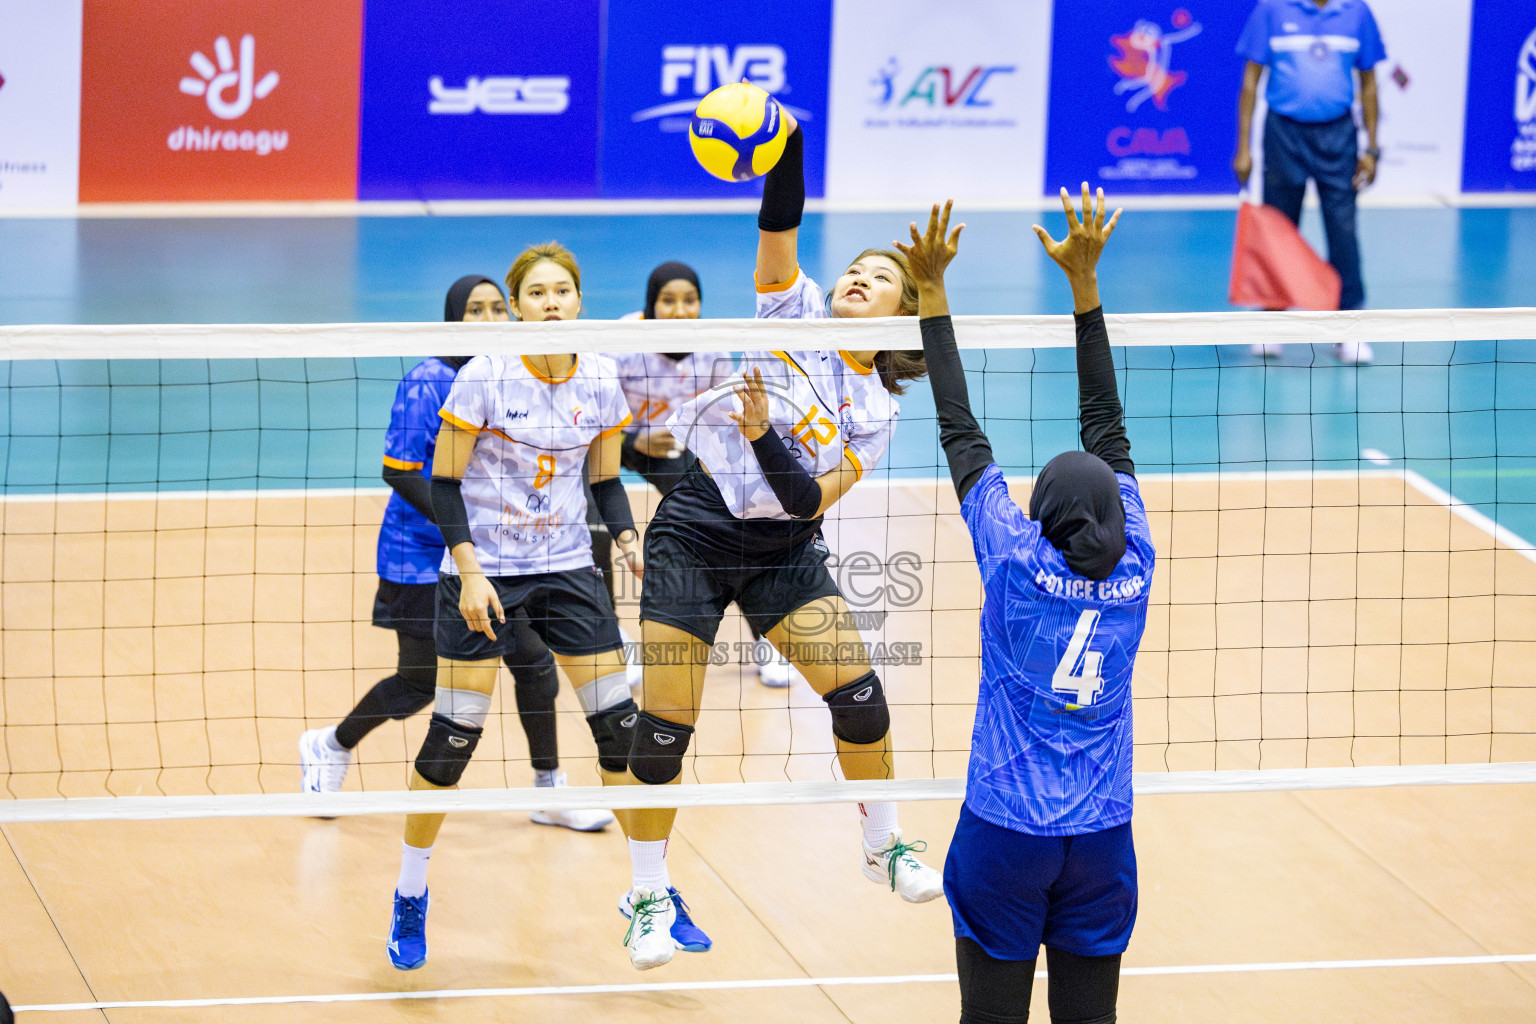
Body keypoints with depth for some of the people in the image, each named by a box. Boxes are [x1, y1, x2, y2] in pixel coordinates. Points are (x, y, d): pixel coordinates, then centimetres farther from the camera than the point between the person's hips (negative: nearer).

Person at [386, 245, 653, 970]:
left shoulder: (600, 383, 0)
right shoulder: (484, 377, -12)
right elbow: (443, 483, -8)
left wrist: (628, 539, -7)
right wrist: (469, 571, -16)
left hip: (568, 570, 4)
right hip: (483, 571, -4)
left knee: (622, 725, -2)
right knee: (454, 736, -4)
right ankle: (409, 898, 15)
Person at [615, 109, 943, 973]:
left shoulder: (874, 410, 0)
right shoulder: (796, 311, -2)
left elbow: (810, 501, -10)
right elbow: (780, 230, -19)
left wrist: (766, 435, -25)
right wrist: (786, 151, -35)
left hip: (783, 550, 2)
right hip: (693, 534, -2)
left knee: (859, 694, -9)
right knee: (663, 729, -6)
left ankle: (886, 844, 17)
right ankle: (650, 894, 11)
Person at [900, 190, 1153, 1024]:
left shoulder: (1016, 563, -9)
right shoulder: (1131, 569, -1)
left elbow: (962, 435, -4)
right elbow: (1106, 425, 6)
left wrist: (932, 292, 1)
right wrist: (1084, 281, 10)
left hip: (1005, 837, -3)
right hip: (1101, 844, 3)